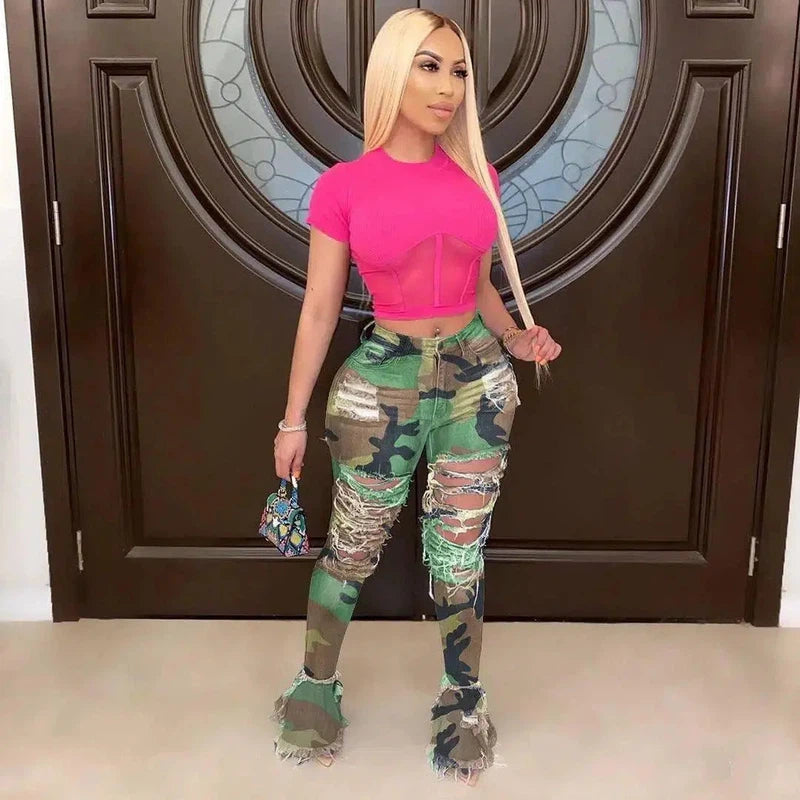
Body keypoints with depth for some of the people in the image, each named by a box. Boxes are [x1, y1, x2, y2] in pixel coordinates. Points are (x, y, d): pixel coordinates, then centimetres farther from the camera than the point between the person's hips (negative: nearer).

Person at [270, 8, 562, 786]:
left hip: (476, 379, 3)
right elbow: (319, 308, -3)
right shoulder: (342, 186, -7)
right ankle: (316, 683, 37)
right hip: (382, 384, -2)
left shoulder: (477, 176, 3)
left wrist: (515, 338, -3)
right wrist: (294, 417, -2)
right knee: (351, 549, 12)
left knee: (459, 554, 12)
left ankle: (463, 697, 34)